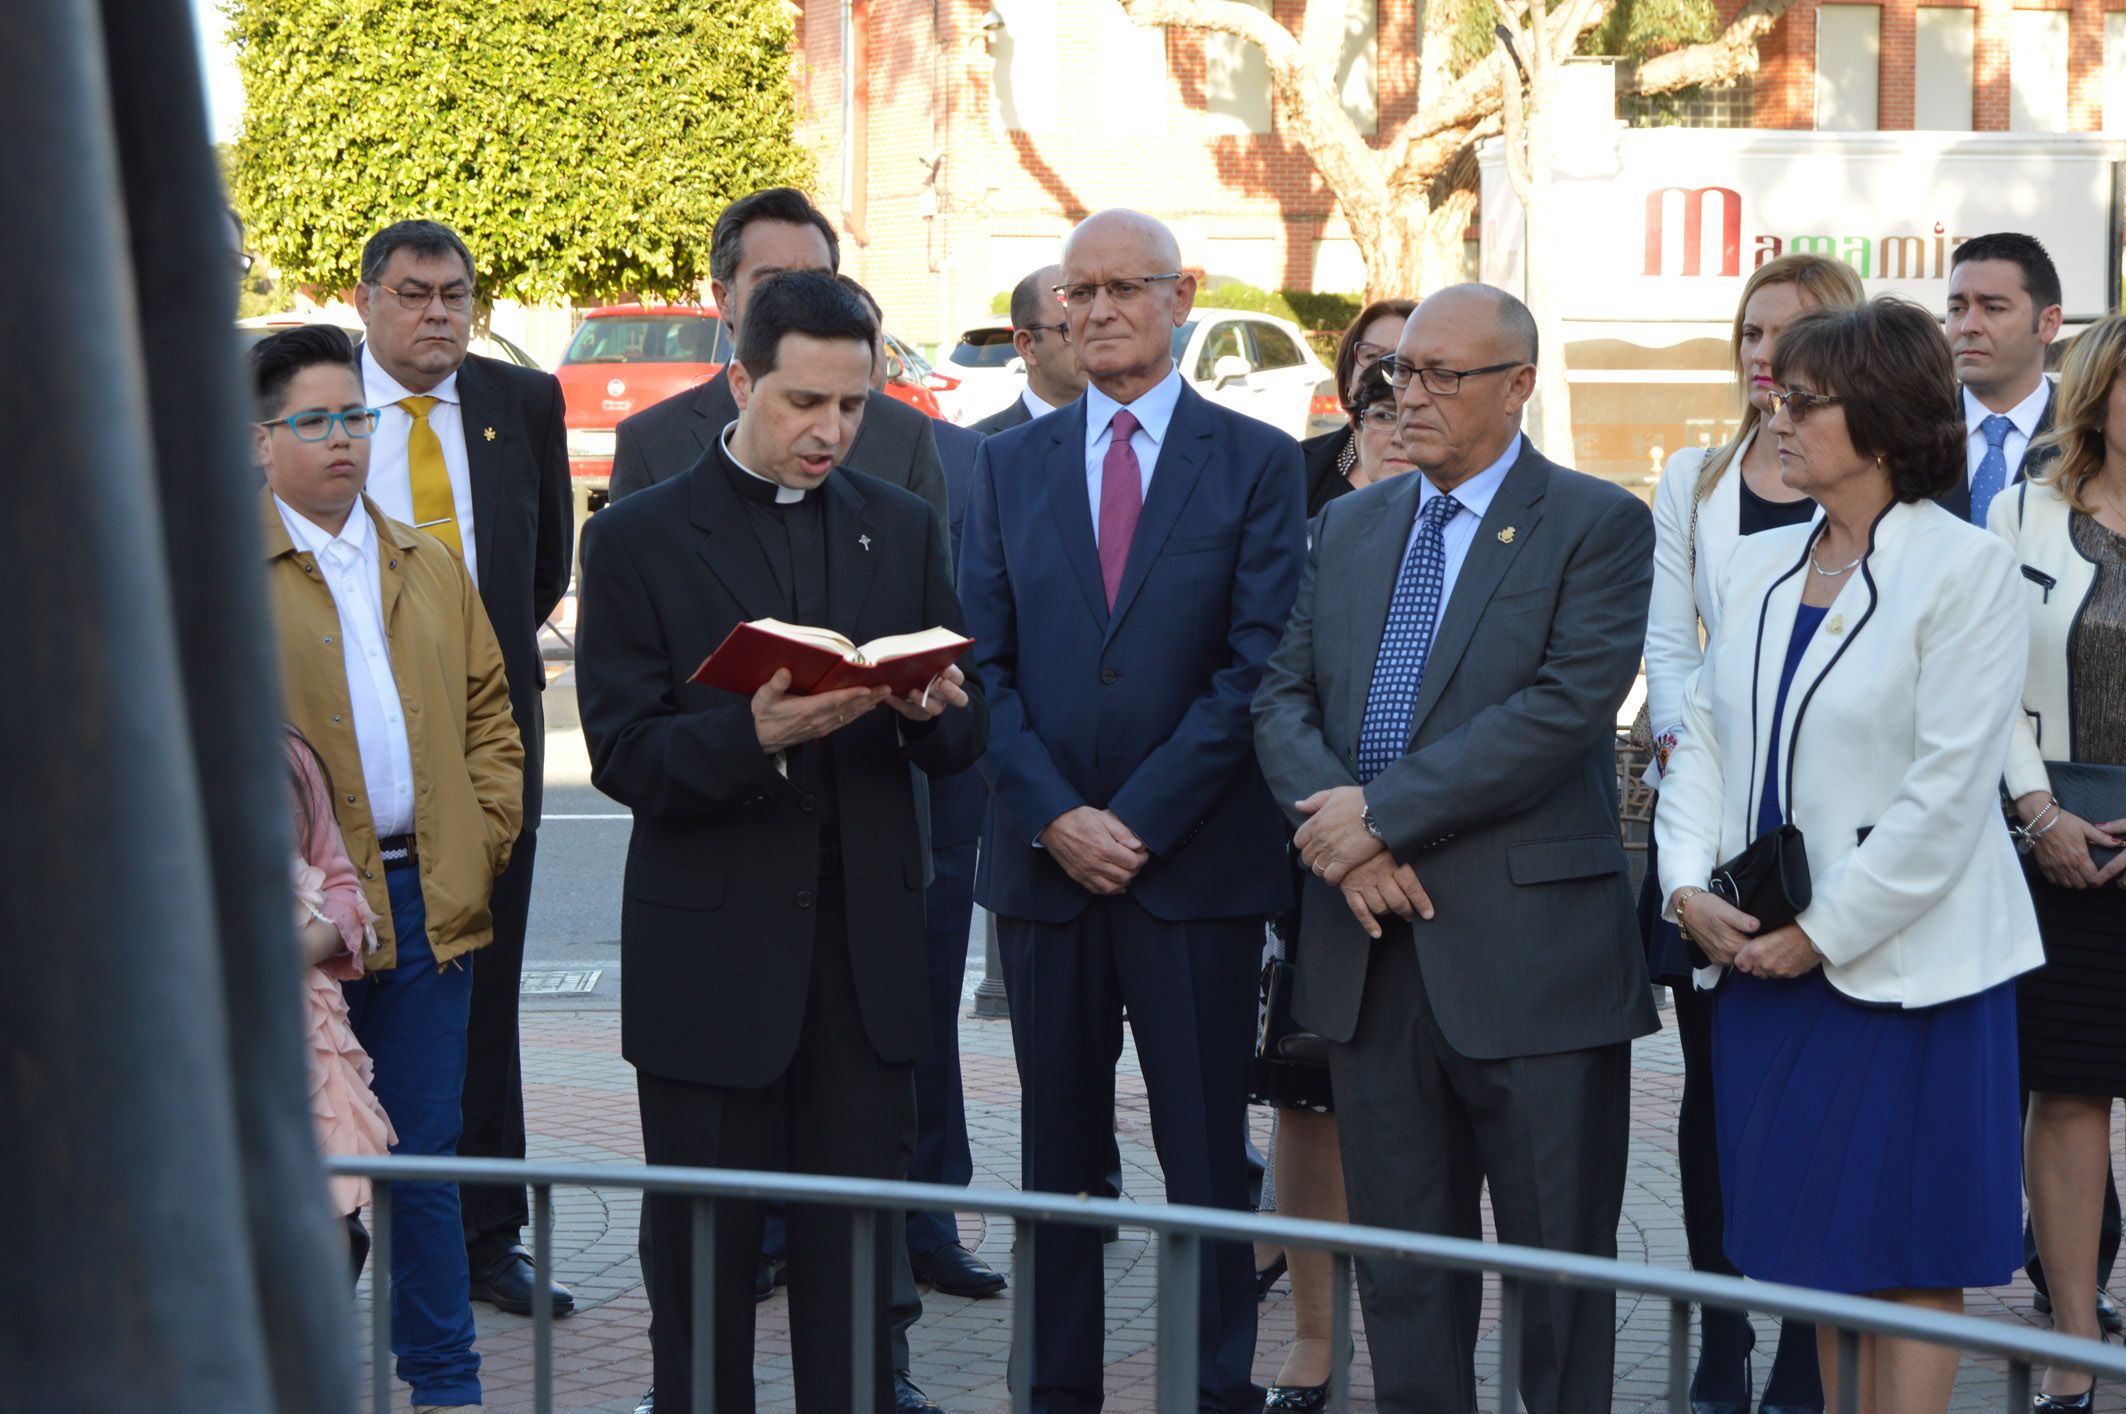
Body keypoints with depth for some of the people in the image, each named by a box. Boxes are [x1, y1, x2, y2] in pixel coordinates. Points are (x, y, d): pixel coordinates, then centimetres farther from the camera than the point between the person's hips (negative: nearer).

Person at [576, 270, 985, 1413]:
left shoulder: (901, 527, 11)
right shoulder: (638, 538, -1)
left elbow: (962, 741, 10)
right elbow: (624, 757, -7)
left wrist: (931, 711, -14)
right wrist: (753, 736, -25)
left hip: (865, 947, 3)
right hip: (711, 951, -3)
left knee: (855, 1249, 6)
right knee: (707, 1255, 4)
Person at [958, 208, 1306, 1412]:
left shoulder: (1257, 460, 1)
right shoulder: (1012, 465, 11)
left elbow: (1260, 665, -6)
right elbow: (984, 664, 6)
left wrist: (1141, 819, -12)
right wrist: (1053, 815, -8)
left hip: (1196, 863, -3)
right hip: (1044, 863, 3)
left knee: (1207, 1154, 1)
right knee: (1058, 1155, 8)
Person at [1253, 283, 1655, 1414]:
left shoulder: (1597, 526, -4)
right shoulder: (1349, 525, 15)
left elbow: (1568, 707, -16)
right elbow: (1283, 696, 10)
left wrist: (1384, 813, -16)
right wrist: (1335, 824, -10)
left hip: (1529, 948, -5)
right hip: (1373, 940, 5)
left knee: (1558, 1256, 2)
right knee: (1398, 1247, 11)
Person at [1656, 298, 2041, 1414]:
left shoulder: (1965, 569, -10)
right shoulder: (1758, 567, 11)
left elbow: (1949, 788, -15)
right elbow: (1703, 730, 12)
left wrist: (1824, 931, -15)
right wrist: (1688, 885, -4)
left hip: (1899, 963, -6)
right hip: (1760, 953, 6)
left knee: (1907, 1258, 0)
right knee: (1817, 1247, 12)